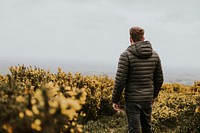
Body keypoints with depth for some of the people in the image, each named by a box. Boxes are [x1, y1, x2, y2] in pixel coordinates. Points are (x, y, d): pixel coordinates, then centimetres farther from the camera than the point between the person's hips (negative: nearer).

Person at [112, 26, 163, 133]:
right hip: (148, 98, 5)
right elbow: (159, 79, 9)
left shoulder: (126, 55, -13)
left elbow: (120, 80, -16)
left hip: (132, 99, -5)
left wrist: (115, 100, -5)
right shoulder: (154, 55, 4)